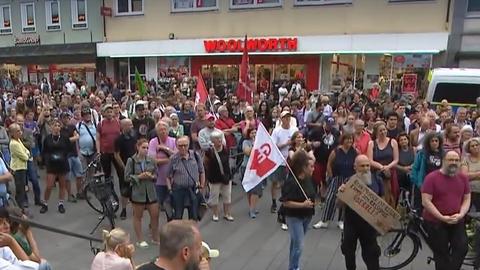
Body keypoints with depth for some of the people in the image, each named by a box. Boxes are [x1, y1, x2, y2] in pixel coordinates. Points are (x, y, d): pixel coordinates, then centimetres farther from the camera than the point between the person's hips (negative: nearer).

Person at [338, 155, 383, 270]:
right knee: (348, 251, 17)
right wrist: (341, 192, -29)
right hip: (351, 222, 0)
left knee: (371, 253, 5)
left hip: (370, 223, 0)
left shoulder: (377, 180, -6)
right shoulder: (349, 182, -12)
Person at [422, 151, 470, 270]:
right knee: (441, 254, 6)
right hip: (435, 222, -4)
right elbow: (426, 202, -16)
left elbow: (466, 199, 6)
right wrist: (442, 217, -19)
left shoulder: (463, 178, 2)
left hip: (457, 221, 4)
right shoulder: (432, 177, -13)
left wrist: (460, 215, -11)